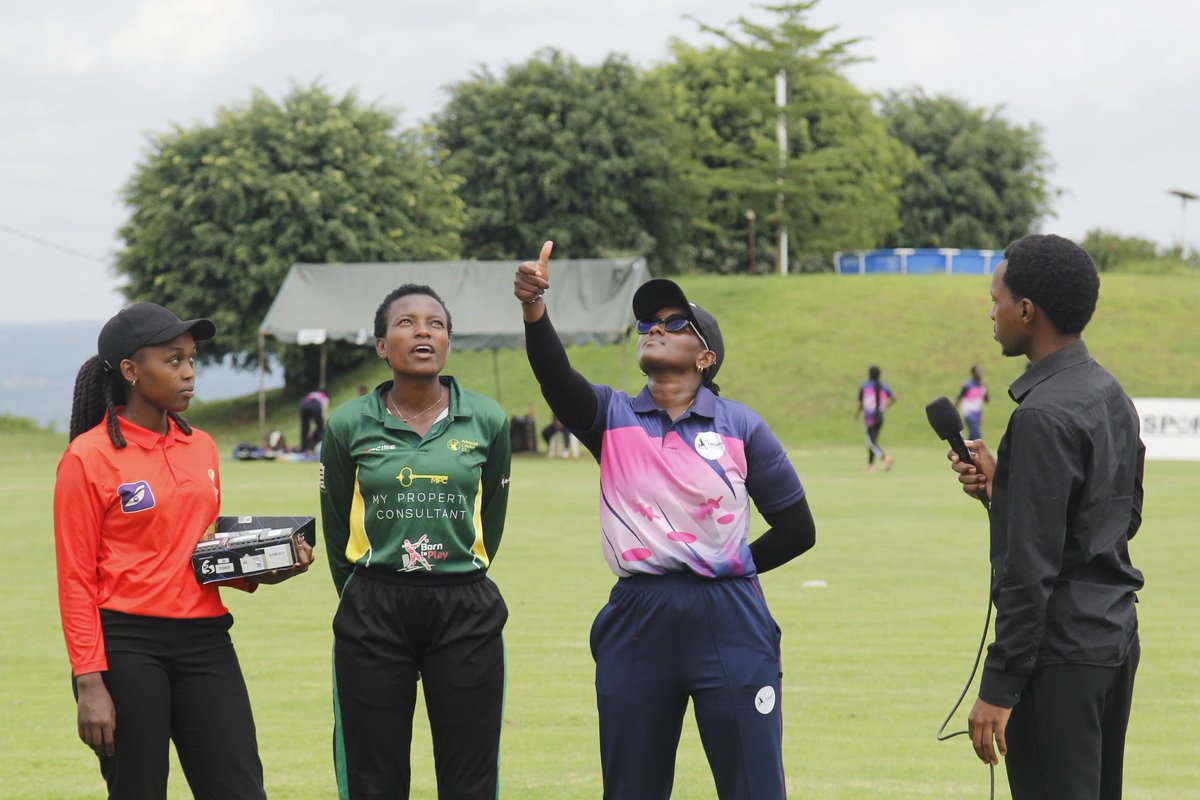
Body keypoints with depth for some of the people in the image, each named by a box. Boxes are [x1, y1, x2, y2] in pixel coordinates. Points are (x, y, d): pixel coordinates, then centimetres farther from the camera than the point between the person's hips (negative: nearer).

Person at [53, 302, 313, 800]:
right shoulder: (89, 457, -5)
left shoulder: (201, 448, 12)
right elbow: (76, 581, -6)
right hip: (126, 642, -5)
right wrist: (89, 683, -11)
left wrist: (260, 572, 2)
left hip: (204, 640, 5)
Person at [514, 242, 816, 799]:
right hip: (636, 623, 2)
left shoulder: (741, 427, 3)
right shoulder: (612, 417, 6)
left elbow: (797, 529, 8)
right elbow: (557, 378, -16)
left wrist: (727, 568, 8)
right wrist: (534, 309, -33)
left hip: (730, 624, -2)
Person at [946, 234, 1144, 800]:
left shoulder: (1044, 415, -19)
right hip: (1116, 635, 10)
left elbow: (1031, 567, -21)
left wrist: (999, 688, -18)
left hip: (1062, 652, -10)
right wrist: (1006, 486, 11)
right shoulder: (1111, 397, 10)